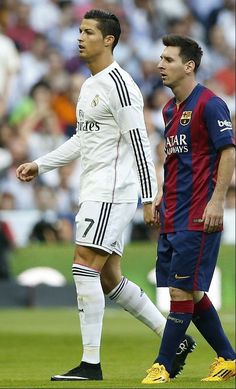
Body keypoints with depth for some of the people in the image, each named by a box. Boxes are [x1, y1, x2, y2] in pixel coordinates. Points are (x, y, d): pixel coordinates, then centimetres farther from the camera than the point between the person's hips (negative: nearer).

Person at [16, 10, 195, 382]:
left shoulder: (118, 84, -13)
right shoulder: (89, 86, 17)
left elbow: (140, 143, -17)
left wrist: (149, 197, -20)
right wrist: (40, 165, 24)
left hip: (111, 192, -10)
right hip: (94, 193, 10)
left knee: (85, 266, -14)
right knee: (108, 278, 10)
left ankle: (91, 364, -13)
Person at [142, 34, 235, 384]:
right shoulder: (170, 109, 16)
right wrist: (161, 196, 18)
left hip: (197, 218, -9)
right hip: (172, 218, 9)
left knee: (182, 291, -7)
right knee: (191, 293, 10)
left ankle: (163, 365, -5)